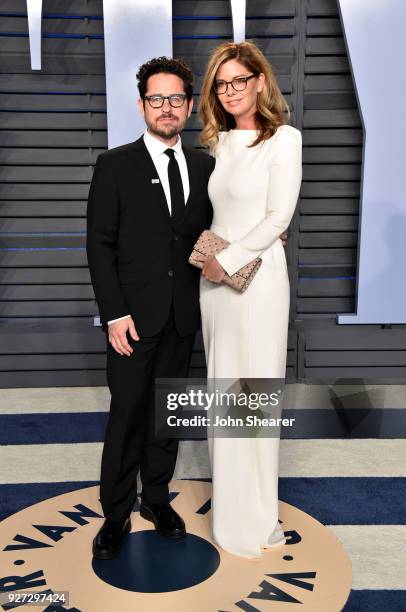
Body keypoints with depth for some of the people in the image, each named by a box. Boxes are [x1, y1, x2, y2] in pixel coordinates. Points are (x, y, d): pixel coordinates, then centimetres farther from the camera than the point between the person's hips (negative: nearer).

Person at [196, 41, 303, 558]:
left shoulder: (284, 137, -5)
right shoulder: (217, 141, 13)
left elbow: (279, 215, -11)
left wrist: (228, 260, -12)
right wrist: (206, 252, 3)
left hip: (257, 274, -6)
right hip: (214, 276, 6)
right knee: (221, 385, 12)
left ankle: (253, 514, 19)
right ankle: (228, 493, 30)